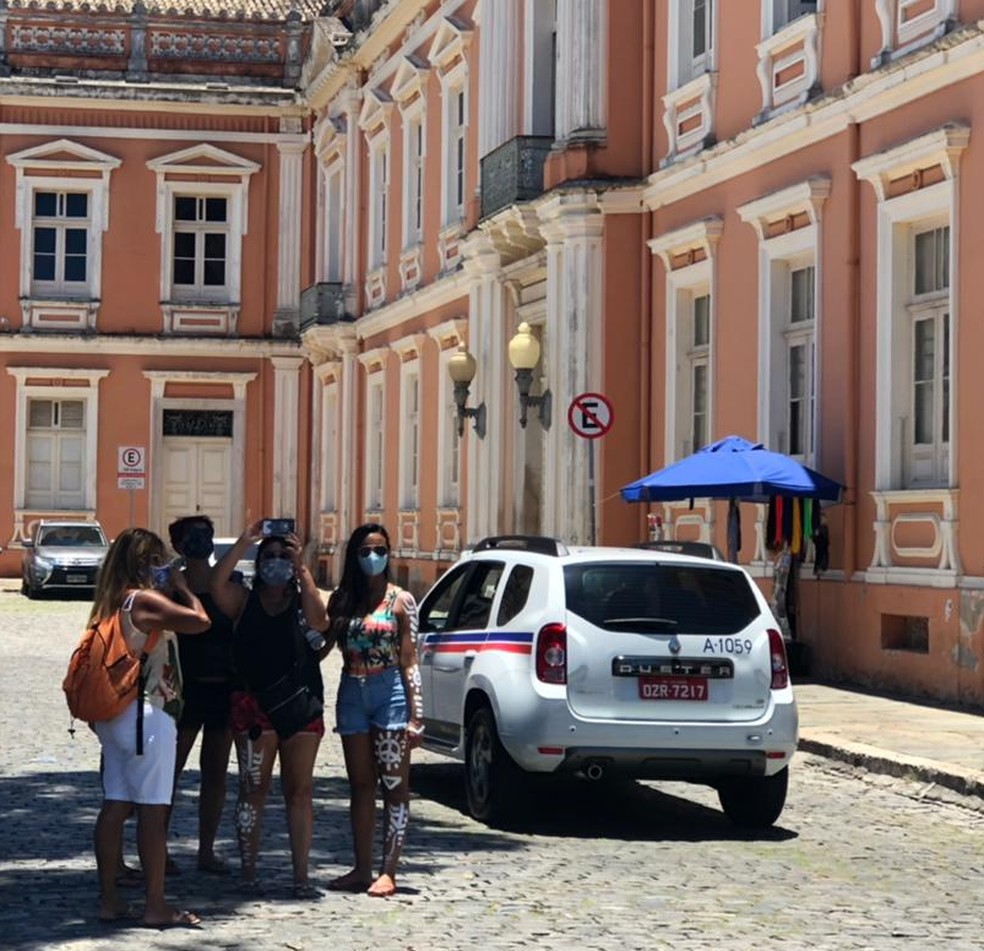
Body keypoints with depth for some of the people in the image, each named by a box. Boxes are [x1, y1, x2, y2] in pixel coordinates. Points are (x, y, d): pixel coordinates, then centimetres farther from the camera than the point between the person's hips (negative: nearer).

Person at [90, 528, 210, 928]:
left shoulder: (109, 603, 12)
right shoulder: (145, 600, -14)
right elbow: (200, 620, -21)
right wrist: (181, 588, -7)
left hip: (114, 715, 9)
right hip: (146, 714, -9)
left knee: (115, 805, 9)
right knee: (153, 810, -5)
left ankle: (108, 898, 11)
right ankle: (156, 906, -3)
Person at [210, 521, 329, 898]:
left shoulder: (303, 603, 7)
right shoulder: (245, 601, 7)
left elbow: (318, 613, -16)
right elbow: (217, 584, -12)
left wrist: (300, 567, -21)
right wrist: (243, 543, -17)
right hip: (253, 705, -1)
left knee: (299, 791, 3)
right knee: (253, 788, 0)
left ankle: (301, 876, 6)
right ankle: (248, 873, 4)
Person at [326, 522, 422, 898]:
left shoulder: (400, 600, -1)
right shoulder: (341, 600, 9)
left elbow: (408, 660, -3)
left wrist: (415, 715, -8)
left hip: (389, 694, -4)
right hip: (351, 694, 4)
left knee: (394, 786, -1)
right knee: (360, 786, 9)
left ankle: (388, 871, 1)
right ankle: (362, 869, 14)